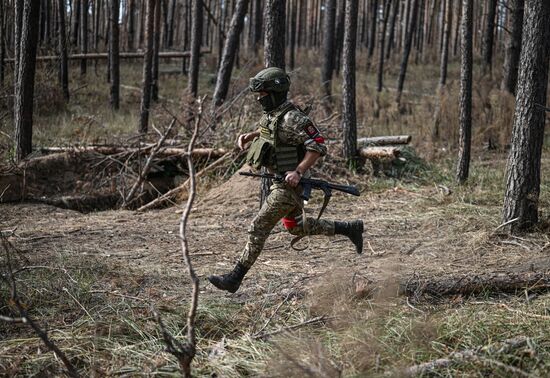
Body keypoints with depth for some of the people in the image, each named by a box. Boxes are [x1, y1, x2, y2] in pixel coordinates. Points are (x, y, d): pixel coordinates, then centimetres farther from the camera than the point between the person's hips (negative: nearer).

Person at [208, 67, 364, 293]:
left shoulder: (292, 119, -22)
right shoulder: (271, 114, 7)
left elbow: (318, 147, -24)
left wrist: (298, 172, -30)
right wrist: (249, 136, 12)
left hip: (289, 185, -10)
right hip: (280, 182, 10)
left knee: (259, 228, -10)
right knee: (297, 227, 22)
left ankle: (235, 278, -5)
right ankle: (350, 228, 32)